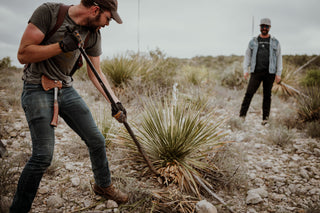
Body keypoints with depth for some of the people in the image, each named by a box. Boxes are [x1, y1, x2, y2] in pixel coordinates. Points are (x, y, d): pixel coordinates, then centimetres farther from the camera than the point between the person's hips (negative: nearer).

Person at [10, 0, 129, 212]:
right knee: (43, 155, -13)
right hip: (37, 89, -5)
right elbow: (23, 55, -16)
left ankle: (103, 185, 32)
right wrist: (62, 46, -24)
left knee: (97, 140, 6)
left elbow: (96, 73, 9)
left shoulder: (93, 34, 1)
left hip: (66, 90, 6)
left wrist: (115, 101, 1)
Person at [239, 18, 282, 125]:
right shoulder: (253, 42, 10)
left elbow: (279, 58, 7)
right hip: (256, 72, 0)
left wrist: (278, 73, 0)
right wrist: (245, 70, 0)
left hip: (269, 73, 0)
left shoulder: (275, 42, 8)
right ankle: (242, 115, -5)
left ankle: (265, 118, 10)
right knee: (249, 93, -8)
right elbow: (247, 56, 12)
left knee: (267, 95, 4)